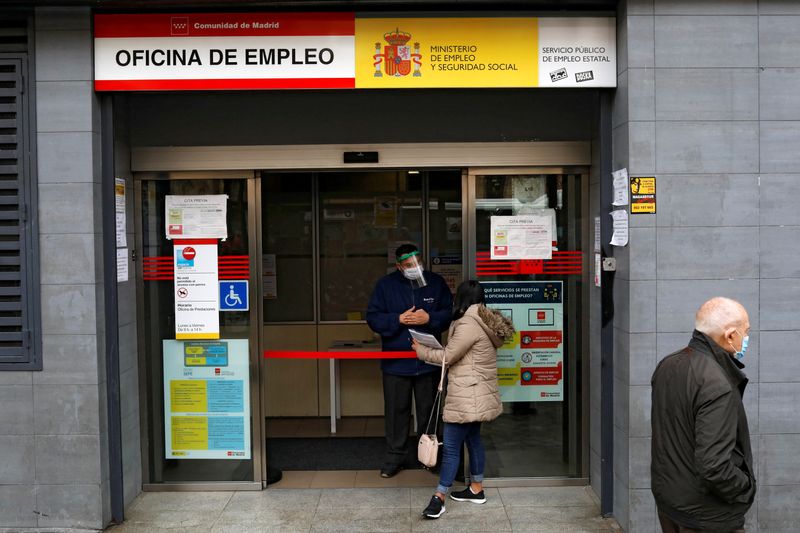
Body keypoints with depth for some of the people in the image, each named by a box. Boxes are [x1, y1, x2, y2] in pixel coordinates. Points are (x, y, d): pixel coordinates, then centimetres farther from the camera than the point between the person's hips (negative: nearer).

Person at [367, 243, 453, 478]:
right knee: (396, 410, 7)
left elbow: (450, 313, 1)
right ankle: (395, 455, 22)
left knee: (428, 410, 12)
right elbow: (373, 318, -4)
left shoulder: (436, 282, 1)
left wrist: (430, 318, -16)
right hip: (395, 361, -1)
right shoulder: (386, 285, -2)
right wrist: (398, 320, -18)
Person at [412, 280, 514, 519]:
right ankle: (476, 489, 29)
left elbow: (447, 357, -14)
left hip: (467, 398, -10)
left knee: (451, 446, -6)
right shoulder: (484, 323, 11)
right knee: (473, 439, 19)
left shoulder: (468, 325, -19)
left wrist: (421, 350, 1)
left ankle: (439, 497, -2)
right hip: (478, 396, 10)